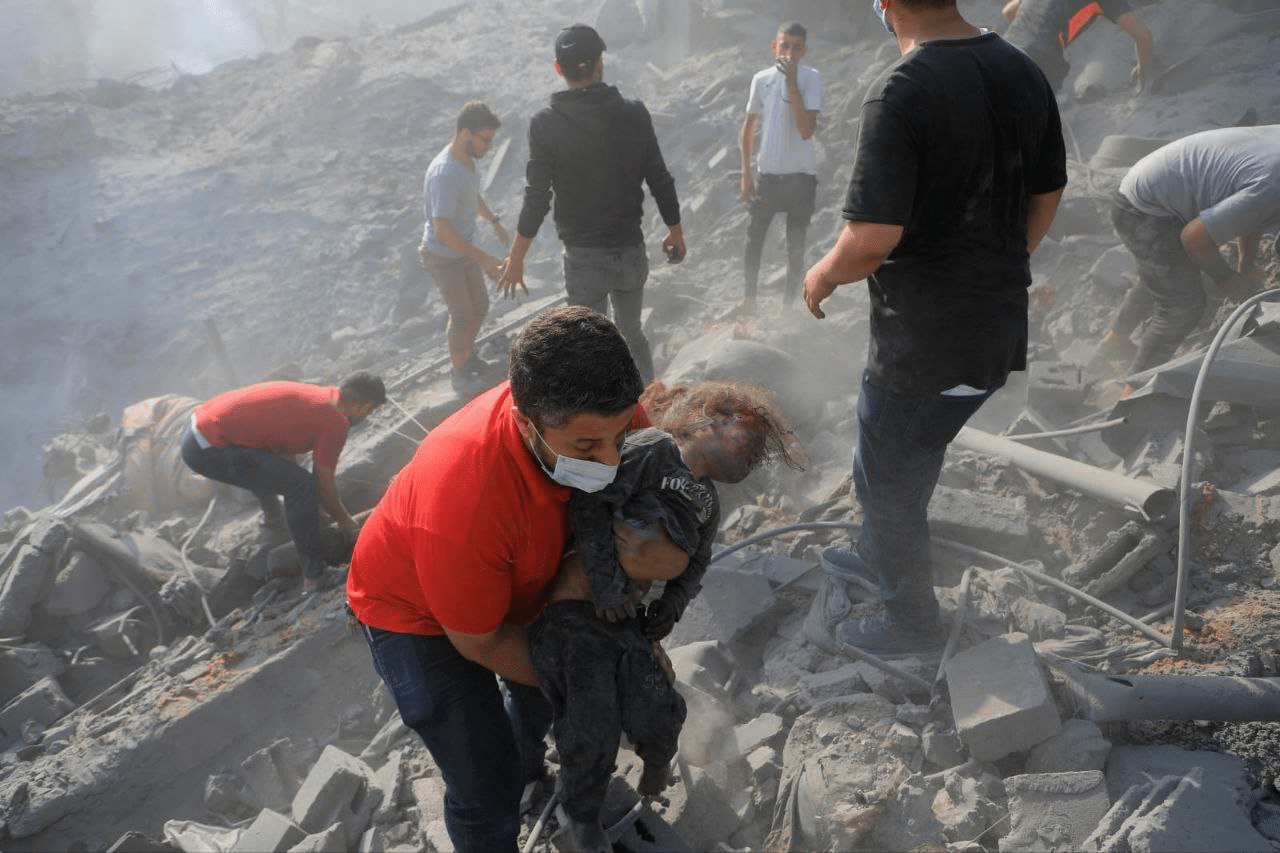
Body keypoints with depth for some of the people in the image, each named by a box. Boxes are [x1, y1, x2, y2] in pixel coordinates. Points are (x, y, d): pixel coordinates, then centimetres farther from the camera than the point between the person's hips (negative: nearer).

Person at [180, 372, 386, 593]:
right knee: (301, 485, -12)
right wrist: (344, 521, 17)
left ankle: (273, 515, 49)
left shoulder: (313, 394, 15)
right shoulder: (335, 421, -11)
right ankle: (315, 574, 0)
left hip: (198, 427, 10)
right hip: (208, 450, -10)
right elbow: (323, 485, -2)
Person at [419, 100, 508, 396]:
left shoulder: (467, 158, -4)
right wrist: (484, 259, -32)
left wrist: (494, 220, 26)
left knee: (480, 306, 19)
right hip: (444, 257, -8)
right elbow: (443, 230, -33)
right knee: (462, 315, 4)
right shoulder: (445, 175, -33)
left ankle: (467, 355, 43)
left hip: (465, 249, 8)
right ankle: (459, 373, 25)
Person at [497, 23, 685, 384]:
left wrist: (516, 259, -1)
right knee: (632, 334, 23)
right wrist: (675, 232, 15)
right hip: (631, 251, 3)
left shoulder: (546, 124, -11)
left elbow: (537, 198, -11)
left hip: (584, 257, -3)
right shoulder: (634, 114, -4)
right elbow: (660, 181, 0)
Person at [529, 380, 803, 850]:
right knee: (593, 733, -5)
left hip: (626, 619, 7)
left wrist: (672, 605, 1)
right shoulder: (652, 449, -11)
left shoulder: (707, 504, 16)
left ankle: (656, 757, 31)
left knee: (657, 716, -6)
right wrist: (607, 581, -17)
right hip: (572, 612, -7)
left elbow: (695, 563, 19)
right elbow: (590, 500, -18)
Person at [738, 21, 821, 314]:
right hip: (767, 172, 2)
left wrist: (792, 83, -23)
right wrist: (746, 174, 4)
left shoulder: (811, 78, -9)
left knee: (796, 247, 6)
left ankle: (788, 303, 19)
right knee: (754, 238, 6)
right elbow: (748, 128, 8)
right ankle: (749, 298, 21)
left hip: (801, 174, -2)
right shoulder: (761, 79, 0)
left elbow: (807, 130, -20)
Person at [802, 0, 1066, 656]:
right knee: (912, 452, 29)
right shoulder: (1024, 73, 2)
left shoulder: (900, 93, -23)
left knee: (887, 478, 14)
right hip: (1001, 326, 8)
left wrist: (823, 277, -8)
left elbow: (874, 237, -29)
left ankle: (910, 618, 31)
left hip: (923, 342, -8)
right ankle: (882, 554, 50)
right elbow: (1047, 195, 12)